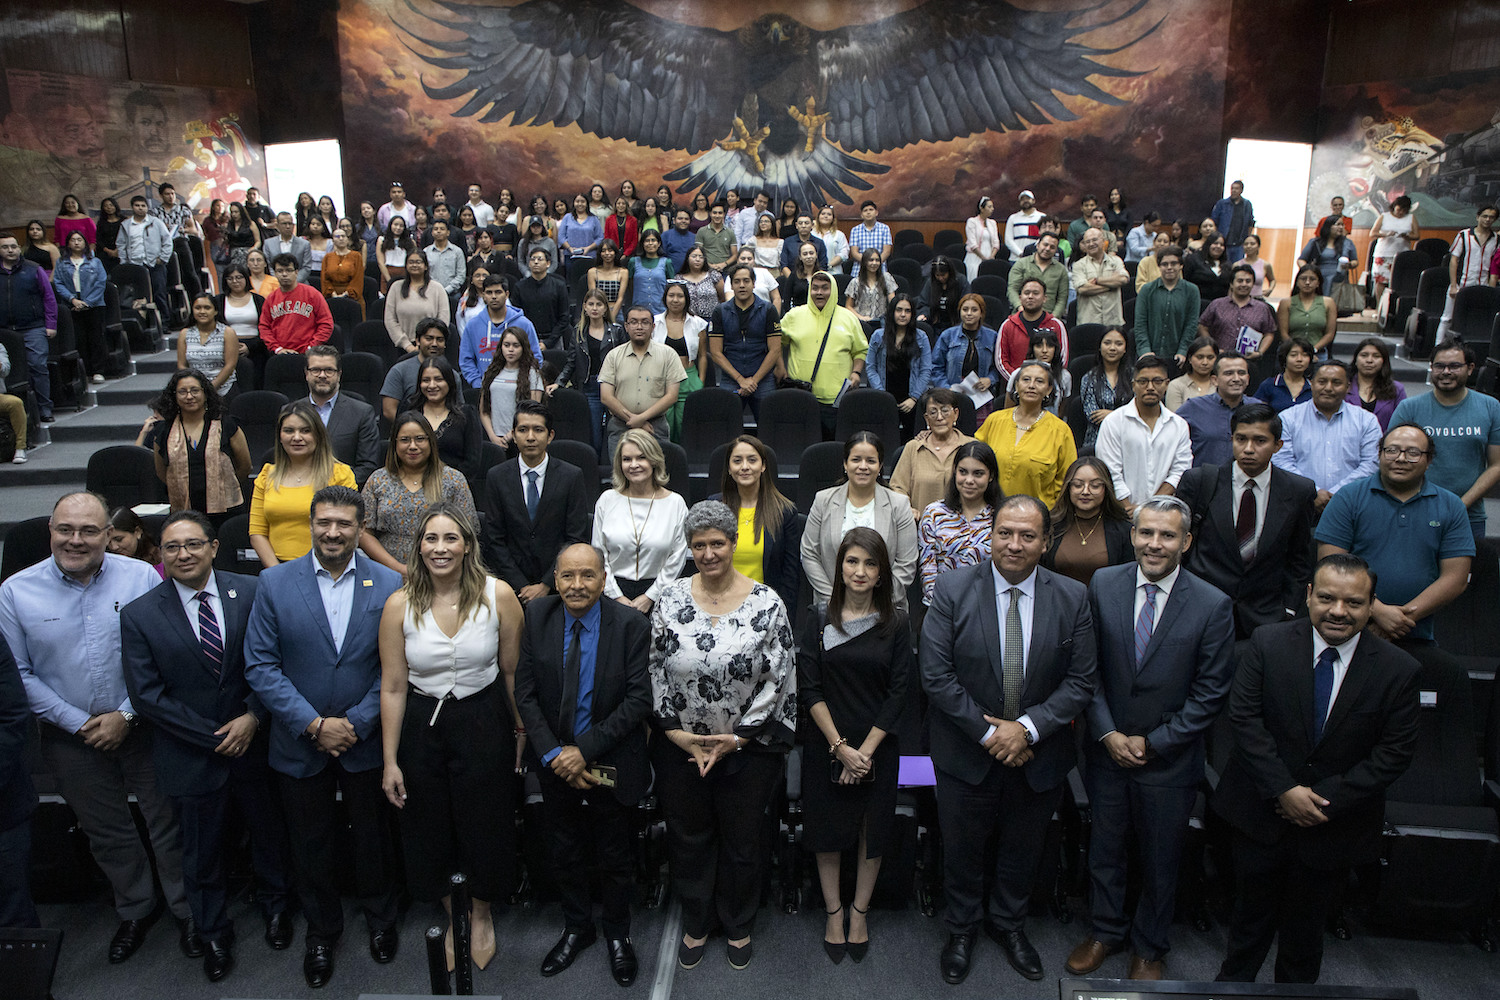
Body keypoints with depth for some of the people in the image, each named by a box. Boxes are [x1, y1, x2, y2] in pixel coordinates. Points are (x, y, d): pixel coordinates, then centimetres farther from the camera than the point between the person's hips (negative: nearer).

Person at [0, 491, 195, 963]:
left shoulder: (141, 577, -10)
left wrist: (126, 716, -14)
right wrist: (78, 723, -9)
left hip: (142, 727, -1)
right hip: (71, 739, 2)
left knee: (167, 825, 9)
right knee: (107, 833, 19)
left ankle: (187, 912, 29)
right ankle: (137, 909, 41)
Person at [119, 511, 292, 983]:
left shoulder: (251, 593, -7)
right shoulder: (138, 615, -9)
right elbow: (147, 695, -11)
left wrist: (252, 717, -15)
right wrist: (215, 736, -14)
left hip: (253, 743, 1)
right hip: (191, 757, -1)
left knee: (268, 832, 20)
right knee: (202, 851, 16)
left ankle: (274, 904, 47)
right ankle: (213, 934, 40)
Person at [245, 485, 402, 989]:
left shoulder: (389, 584, -7)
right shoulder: (274, 583, -6)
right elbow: (260, 666, -9)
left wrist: (355, 724, -15)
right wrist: (314, 724, -16)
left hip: (366, 741, 0)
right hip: (300, 742, 1)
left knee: (372, 837, 17)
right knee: (311, 843, 17)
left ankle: (380, 918, 42)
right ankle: (321, 931, 41)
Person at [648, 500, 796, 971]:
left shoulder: (766, 604, -11)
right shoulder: (670, 600, -5)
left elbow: (779, 680, -11)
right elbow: (655, 672, -2)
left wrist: (738, 738, -13)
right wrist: (675, 732, -9)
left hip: (749, 749, -1)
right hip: (680, 747, 2)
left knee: (743, 841, 16)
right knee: (689, 838, 18)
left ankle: (739, 924, 41)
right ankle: (696, 921, 42)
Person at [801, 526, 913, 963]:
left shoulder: (896, 624, -4)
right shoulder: (820, 620, -4)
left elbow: (898, 693, -5)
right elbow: (809, 688, -6)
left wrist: (864, 751, -11)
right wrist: (840, 746, -12)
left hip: (878, 746, 0)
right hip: (825, 744, 0)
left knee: (872, 830, 10)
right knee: (827, 830, 10)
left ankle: (859, 915, 28)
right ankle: (833, 914, 27)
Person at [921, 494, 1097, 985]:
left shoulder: (1072, 597, -9)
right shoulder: (952, 589, -14)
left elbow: (1080, 682, -8)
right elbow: (936, 675, -15)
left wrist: (1027, 727, -19)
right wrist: (987, 731, -17)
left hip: (1039, 755, 2)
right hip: (966, 753, -2)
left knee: (1023, 849, 23)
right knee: (962, 848, 18)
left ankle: (1008, 922, 50)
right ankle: (961, 929, 44)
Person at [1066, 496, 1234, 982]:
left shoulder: (1212, 605, -13)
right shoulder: (1103, 585, -7)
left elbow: (1210, 692, -9)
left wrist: (1152, 742, -12)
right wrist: (1108, 733, -10)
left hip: (1170, 757, -2)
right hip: (1107, 748, 2)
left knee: (1161, 859, 16)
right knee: (1105, 848, 18)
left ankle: (1150, 948, 40)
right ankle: (1105, 931, 43)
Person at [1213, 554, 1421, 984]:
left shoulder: (1399, 670, -11)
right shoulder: (1268, 643, -12)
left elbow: (1394, 752, -10)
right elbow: (1244, 717, -12)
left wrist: (1326, 800, -16)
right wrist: (1284, 790, -18)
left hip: (1335, 826, 0)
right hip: (1262, 811, 0)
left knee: (1307, 920, 20)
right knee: (1253, 907, 19)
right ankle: (1234, 979, 44)